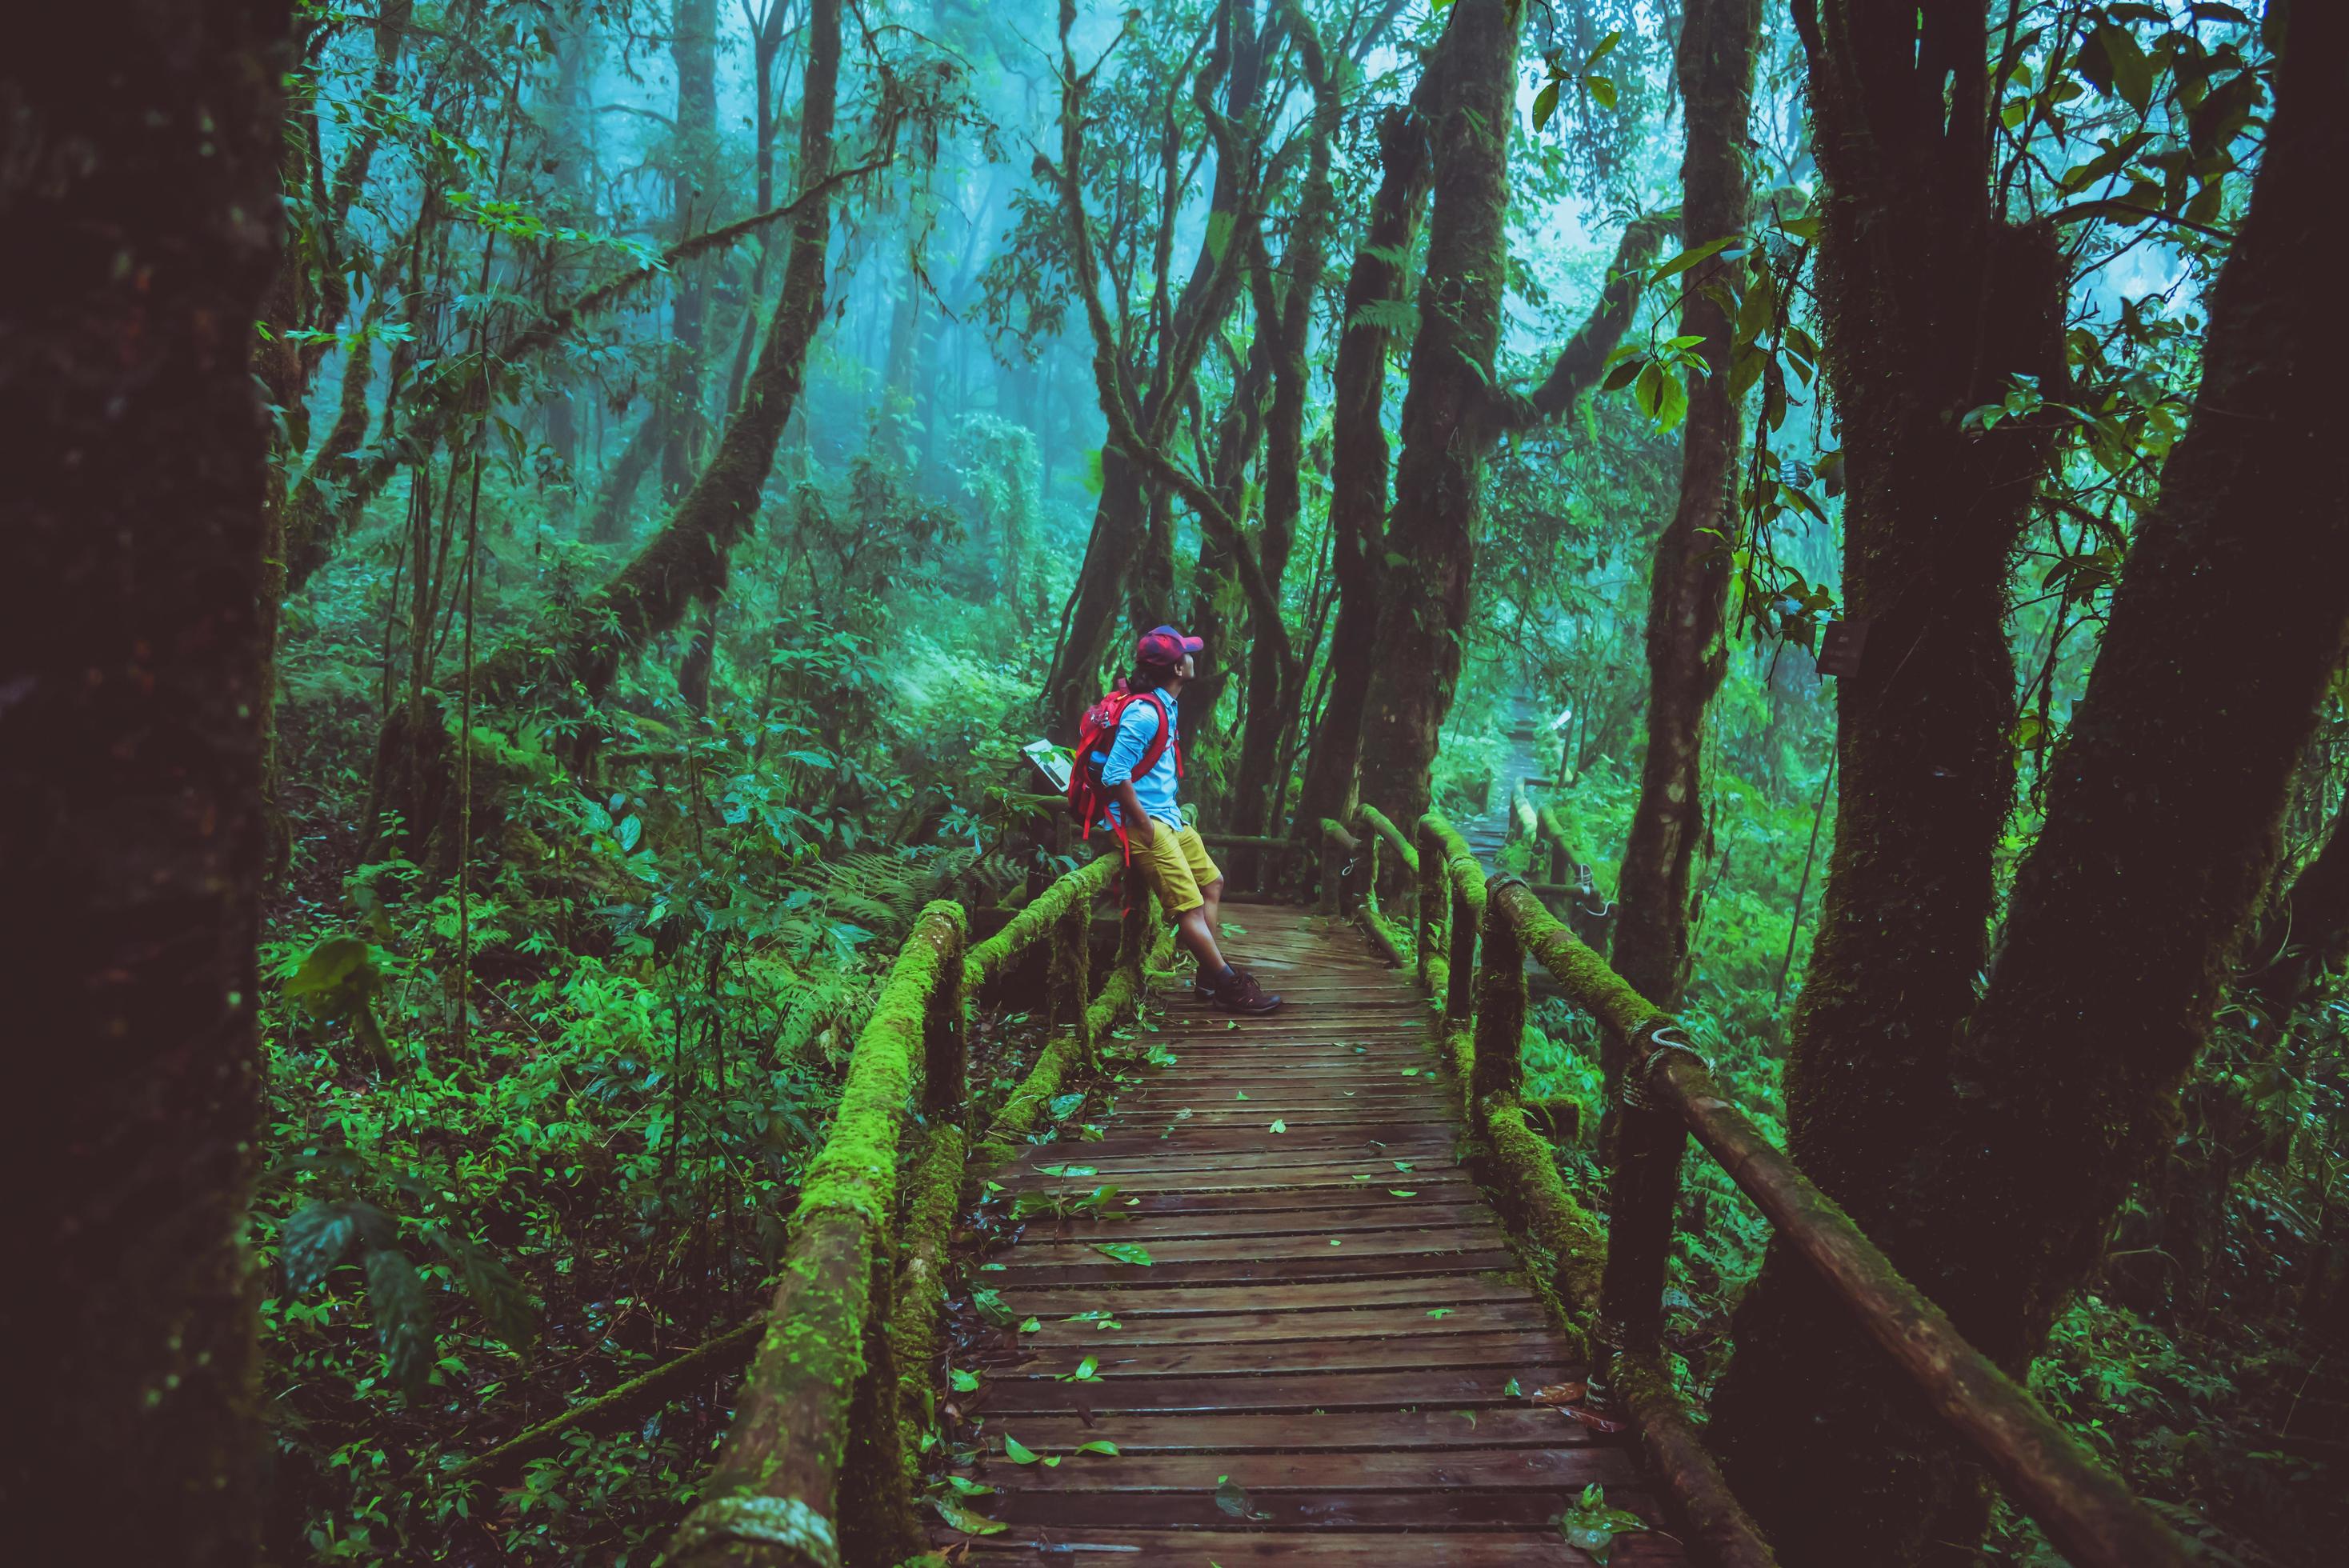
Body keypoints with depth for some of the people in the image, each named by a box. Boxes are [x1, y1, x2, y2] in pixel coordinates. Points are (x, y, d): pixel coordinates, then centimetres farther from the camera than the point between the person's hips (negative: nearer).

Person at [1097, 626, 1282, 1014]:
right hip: (1146, 821, -11)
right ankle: (1229, 987, -6)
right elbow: (1115, 775, -26)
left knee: (1211, 883, 18)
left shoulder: (1164, 704, 10)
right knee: (1190, 907, -11)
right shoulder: (1144, 713, -21)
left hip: (1168, 817, 11)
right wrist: (1145, 826, -20)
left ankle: (1211, 975, 22)